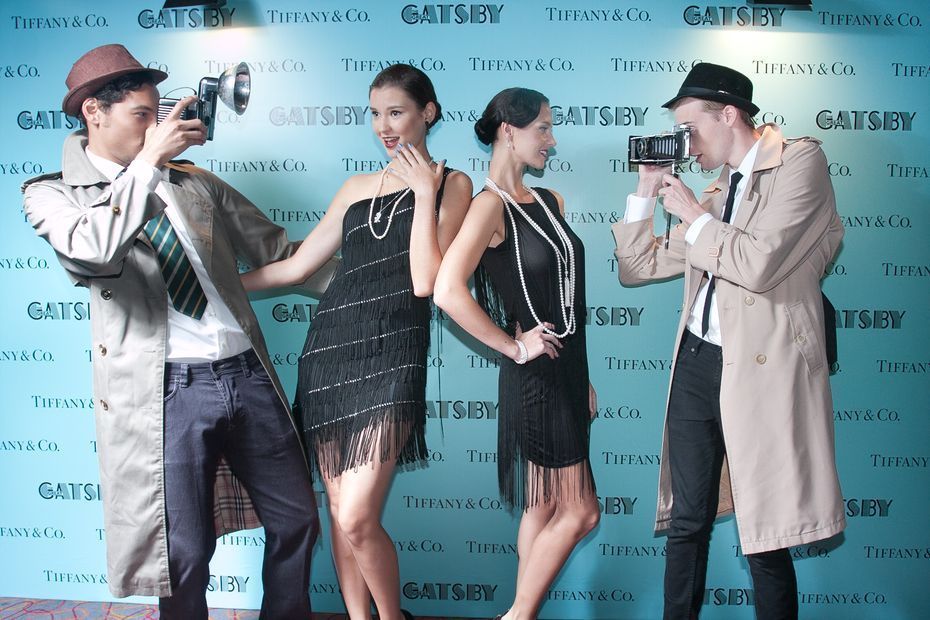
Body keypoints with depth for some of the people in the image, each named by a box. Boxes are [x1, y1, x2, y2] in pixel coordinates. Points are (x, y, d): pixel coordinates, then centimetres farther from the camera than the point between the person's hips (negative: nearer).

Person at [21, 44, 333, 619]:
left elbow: (276, 250, 19)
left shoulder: (195, 182, 14)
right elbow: (92, 252, -21)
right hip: (168, 390, -4)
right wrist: (147, 162, -17)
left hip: (247, 372, 5)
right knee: (185, 554, 3)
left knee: (297, 519, 13)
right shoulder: (52, 194, 3)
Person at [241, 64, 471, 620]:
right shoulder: (358, 187, 17)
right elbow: (296, 266, 19)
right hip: (330, 344, 5)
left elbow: (425, 282, -9)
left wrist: (424, 193, -8)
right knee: (339, 508, 7)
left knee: (358, 519, -11)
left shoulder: (451, 183, 4)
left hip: (391, 353, -5)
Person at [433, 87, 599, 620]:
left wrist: (584, 377, 15)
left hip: (568, 371, 8)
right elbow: (448, 292, -27)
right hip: (534, 377, -8)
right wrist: (514, 347, -18)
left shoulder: (551, 202, 12)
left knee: (545, 506, 14)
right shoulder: (491, 205, -14)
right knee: (580, 511, -2)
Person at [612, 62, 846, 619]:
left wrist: (693, 214, -4)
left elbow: (758, 265, -17)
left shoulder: (800, 160, -3)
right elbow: (636, 268, 19)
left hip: (763, 369, -6)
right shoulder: (717, 194, 18)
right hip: (696, 364, 7)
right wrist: (648, 192, 10)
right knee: (686, 524, 11)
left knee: (764, 537, 2)